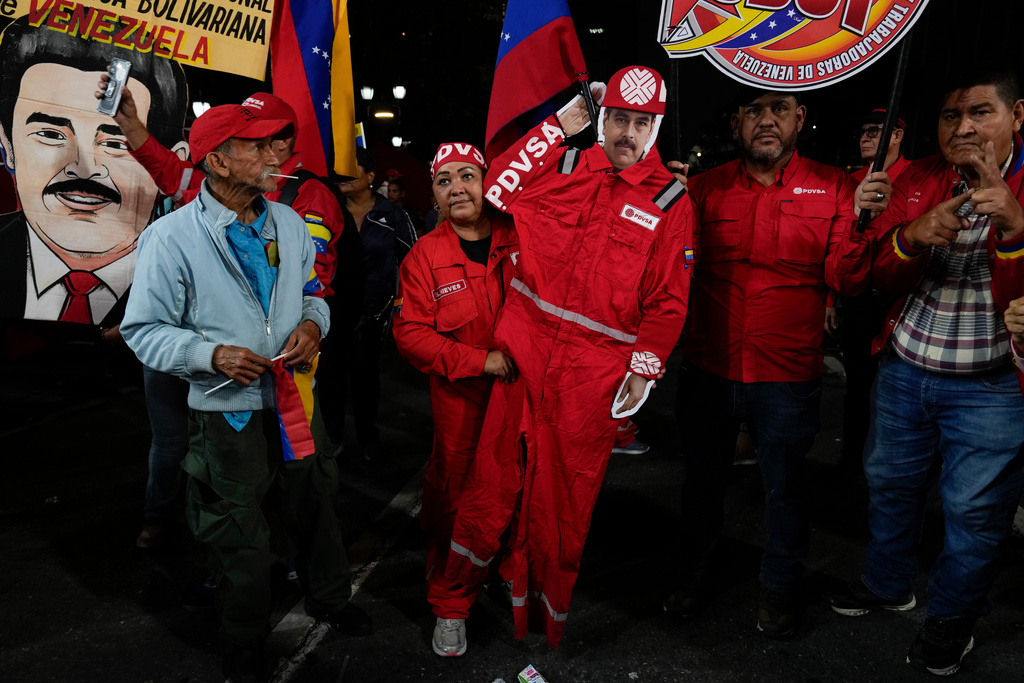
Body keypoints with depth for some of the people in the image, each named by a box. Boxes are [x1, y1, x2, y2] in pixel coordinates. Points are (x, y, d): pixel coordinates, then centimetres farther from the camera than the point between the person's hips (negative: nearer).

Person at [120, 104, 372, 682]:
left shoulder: (289, 223, 3)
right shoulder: (171, 237, -13)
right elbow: (144, 329, -10)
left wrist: (313, 324, -8)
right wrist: (212, 354, -24)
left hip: (296, 397, 5)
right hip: (228, 413, -4)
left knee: (316, 509, 20)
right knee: (241, 537, 12)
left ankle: (330, 599, 47)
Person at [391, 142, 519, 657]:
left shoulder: (520, 238, 0)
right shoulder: (424, 256, -4)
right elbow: (410, 333, -9)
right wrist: (478, 360, -17)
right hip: (460, 401, -2)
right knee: (456, 499, 6)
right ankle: (451, 607, 26)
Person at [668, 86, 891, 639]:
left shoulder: (832, 188, -2)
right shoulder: (706, 187, 1)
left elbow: (845, 280, -7)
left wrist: (860, 222, -23)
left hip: (788, 379, -1)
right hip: (709, 370, 2)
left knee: (784, 487, 15)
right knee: (703, 479, 17)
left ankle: (778, 587, 39)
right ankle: (695, 575, 40)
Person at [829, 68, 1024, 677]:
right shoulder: (920, 179, 2)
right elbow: (884, 277, -2)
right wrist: (910, 238, -23)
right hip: (904, 369, 4)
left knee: (975, 508, 7)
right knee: (890, 483, 17)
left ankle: (952, 617, 31)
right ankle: (889, 586, 41)